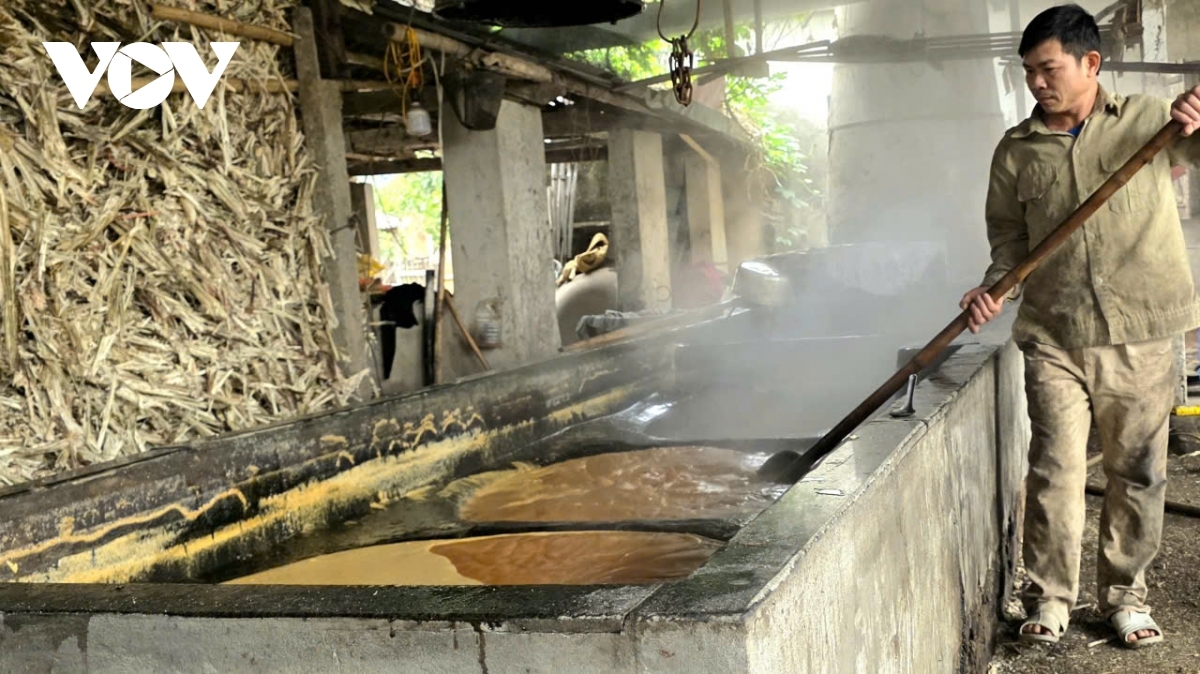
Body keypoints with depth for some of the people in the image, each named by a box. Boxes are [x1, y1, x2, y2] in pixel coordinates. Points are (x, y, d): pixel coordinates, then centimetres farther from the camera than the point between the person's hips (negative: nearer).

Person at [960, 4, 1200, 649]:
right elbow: (1011, 239, 10)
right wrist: (995, 290, -8)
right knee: (1054, 469, -1)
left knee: (1137, 473, 8)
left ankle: (1125, 596, 23)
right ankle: (1050, 597, 14)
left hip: (1140, 336, 0)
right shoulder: (1016, 150, 7)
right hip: (1053, 338, 1)